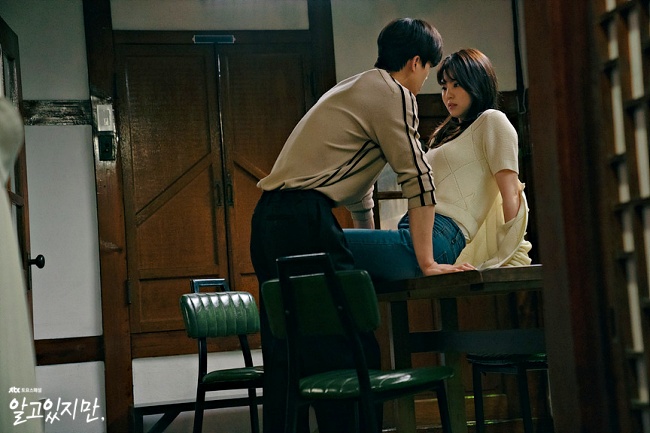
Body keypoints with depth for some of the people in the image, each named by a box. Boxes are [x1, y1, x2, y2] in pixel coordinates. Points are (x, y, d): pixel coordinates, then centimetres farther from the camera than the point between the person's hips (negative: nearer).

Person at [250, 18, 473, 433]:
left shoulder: (354, 88, 27)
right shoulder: (392, 92, -2)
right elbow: (418, 176, -7)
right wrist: (426, 262, -3)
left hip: (268, 217, 10)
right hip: (305, 217, -10)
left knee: (285, 357, 10)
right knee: (351, 352, -7)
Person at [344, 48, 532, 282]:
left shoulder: (491, 121, 5)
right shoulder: (448, 133, 33)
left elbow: (511, 193, -5)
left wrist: (513, 251, -11)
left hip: (439, 238, -9)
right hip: (415, 233, 9)